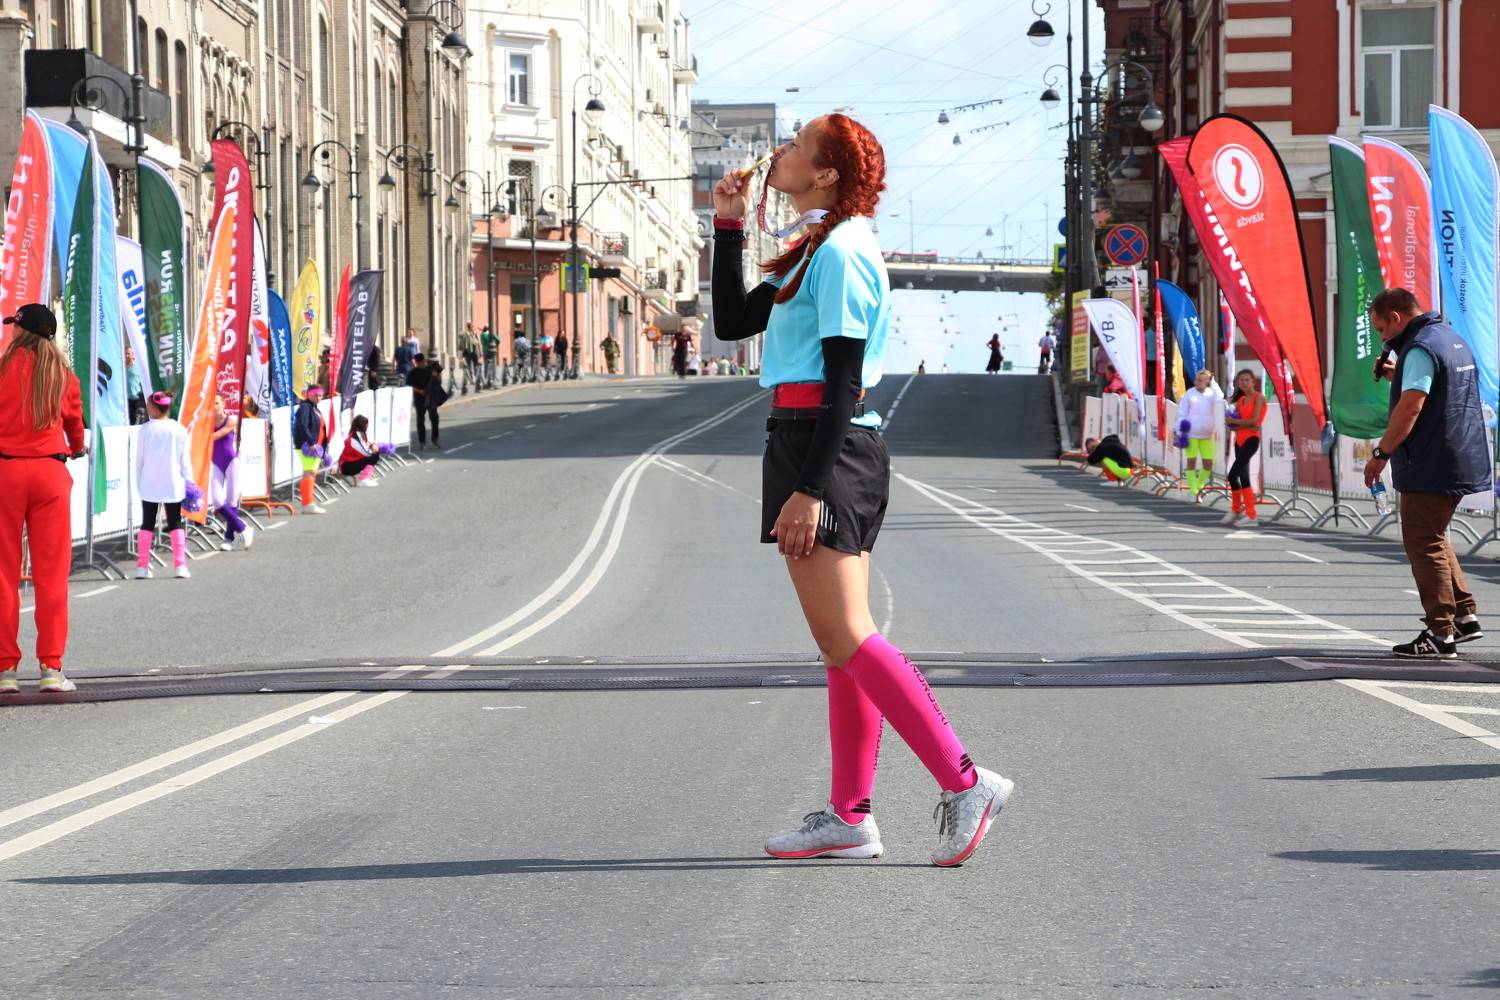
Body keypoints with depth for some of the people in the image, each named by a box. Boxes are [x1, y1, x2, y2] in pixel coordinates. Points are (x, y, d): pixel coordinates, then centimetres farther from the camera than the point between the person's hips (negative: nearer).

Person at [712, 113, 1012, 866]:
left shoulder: (839, 253, -13)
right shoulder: (813, 251, 18)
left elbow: (842, 381, -18)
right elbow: (733, 322, 22)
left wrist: (810, 488, -22)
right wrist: (728, 226, 18)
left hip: (828, 450, -11)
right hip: (811, 452, 11)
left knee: (846, 637, -14)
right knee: (840, 644, 8)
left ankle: (963, 783, -14)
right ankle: (849, 818, 9)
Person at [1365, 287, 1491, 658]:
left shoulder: (1420, 349, -15)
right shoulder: (1452, 339, 17)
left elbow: (1411, 407, -22)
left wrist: (1381, 453, -17)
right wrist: (1397, 375, 16)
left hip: (1430, 467, -10)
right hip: (1463, 462, 10)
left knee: (1424, 545, -5)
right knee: (1434, 539, 21)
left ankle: (1440, 634, -5)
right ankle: (1465, 615, 21)